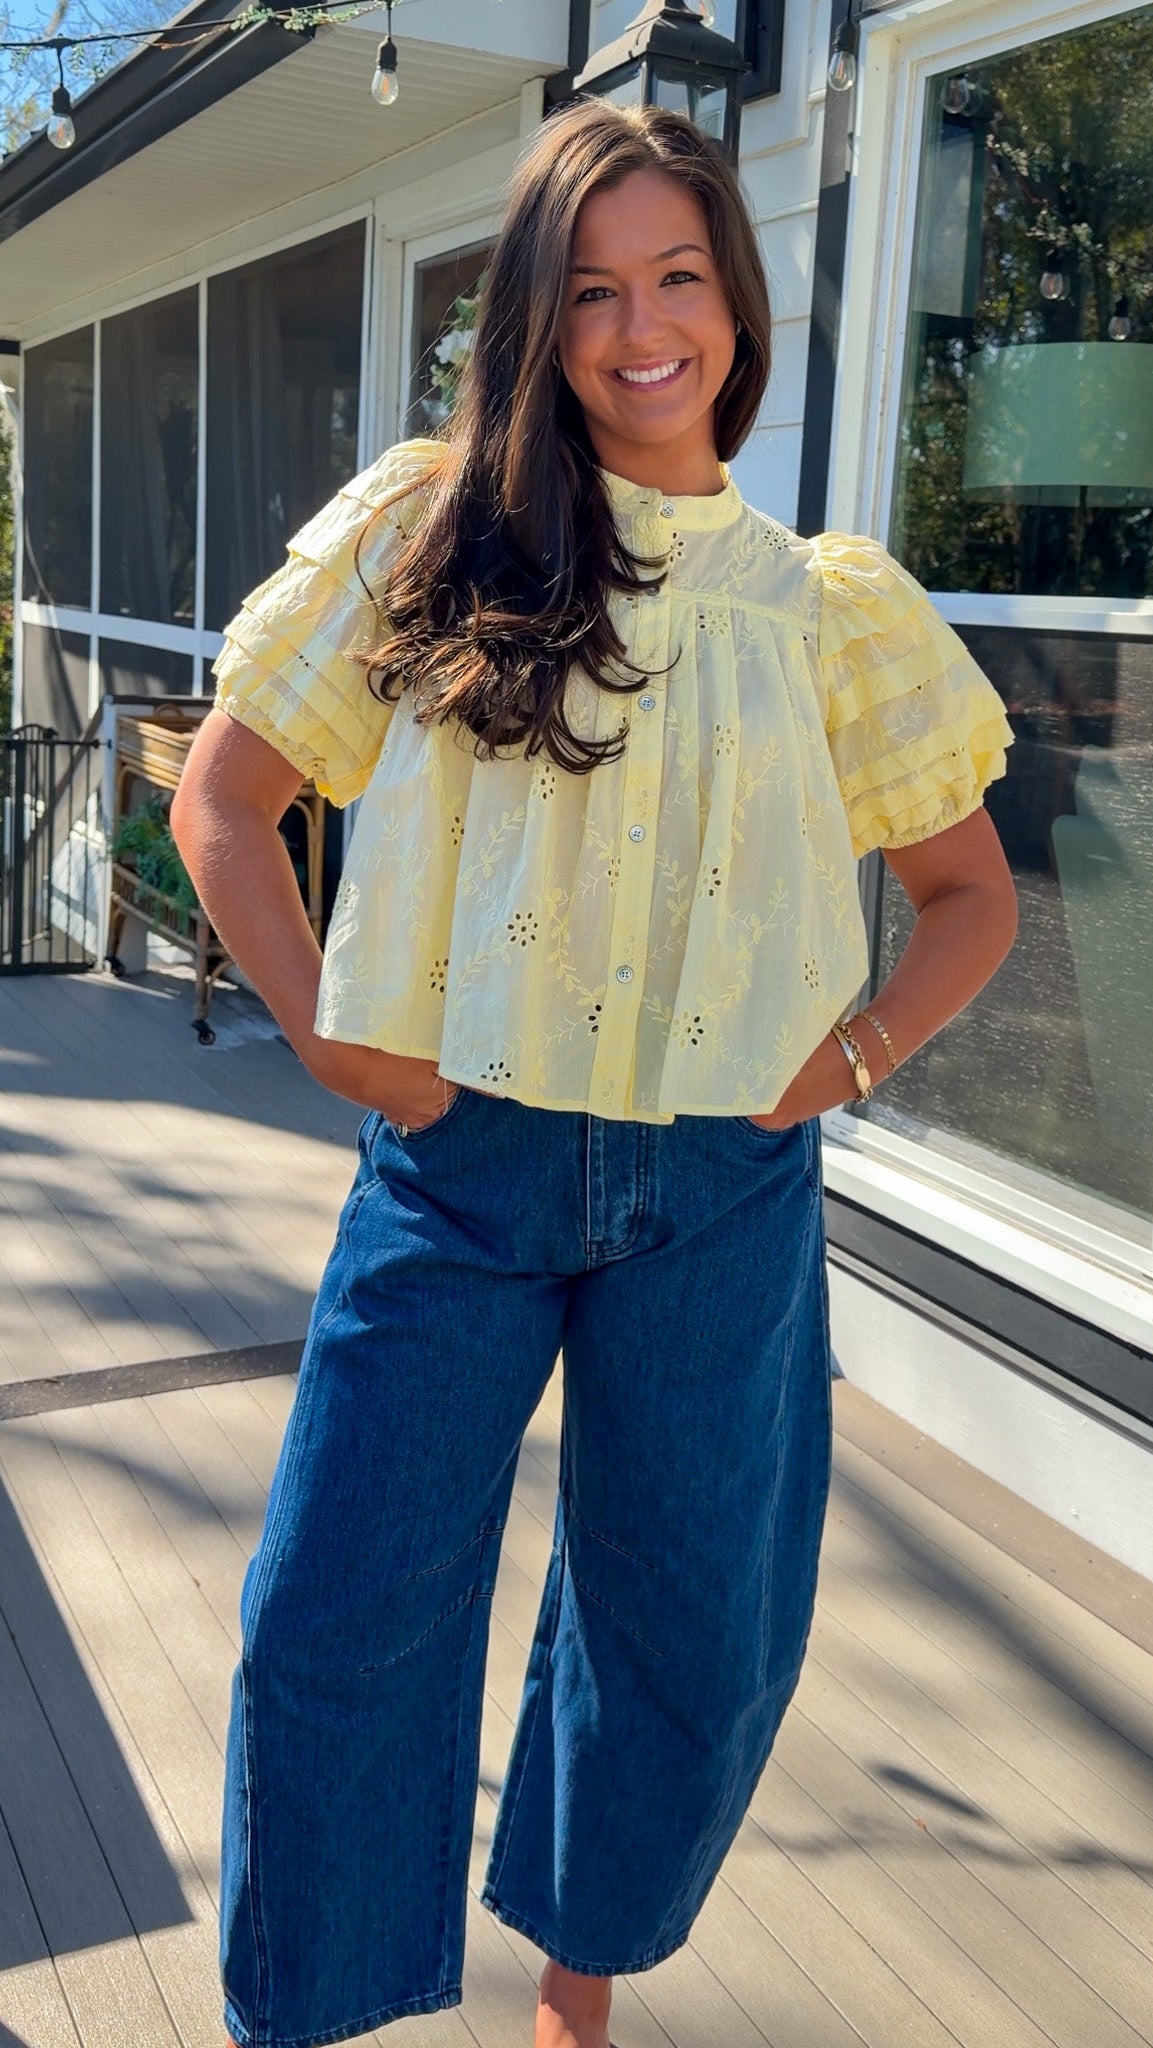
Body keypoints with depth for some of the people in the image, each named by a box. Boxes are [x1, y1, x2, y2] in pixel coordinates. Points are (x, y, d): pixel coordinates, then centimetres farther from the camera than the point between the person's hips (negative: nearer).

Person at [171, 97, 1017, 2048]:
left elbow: (970, 888, 13)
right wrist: (324, 1026, -5)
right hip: (457, 1166, -1)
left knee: (697, 1646, 14)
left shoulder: (832, 605, 5)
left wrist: (858, 1050, -2)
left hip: (724, 1197, 2)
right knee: (333, 1631, 3)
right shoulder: (425, 532, 1)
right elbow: (221, 797, 5)